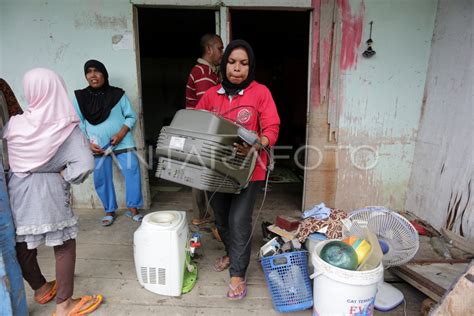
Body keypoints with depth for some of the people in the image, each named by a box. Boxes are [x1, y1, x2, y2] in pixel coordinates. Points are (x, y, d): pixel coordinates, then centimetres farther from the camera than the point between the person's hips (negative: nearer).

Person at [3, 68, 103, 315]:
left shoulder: (14, 124, -5)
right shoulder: (66, 127, -14)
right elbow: (86, 164, -24)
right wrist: (64, 176, -9)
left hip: (17, 193, 5)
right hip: (50, 195, -4)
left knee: (22, 247, 21)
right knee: (64, 246, 10)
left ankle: (41, 289, 44)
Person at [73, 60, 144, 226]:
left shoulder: (118, 94, 0)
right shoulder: (80, 97, 3)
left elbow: (131, 116, 1)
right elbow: (78, 124, 6)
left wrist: (121, 133, -13)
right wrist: (88, 143, -5)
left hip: (122, 143, -1)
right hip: (97, 147, 1)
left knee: (132, 172, -6)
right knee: (101, 179, 7)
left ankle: (132, 208, 10)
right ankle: (109, 211, 24)